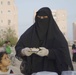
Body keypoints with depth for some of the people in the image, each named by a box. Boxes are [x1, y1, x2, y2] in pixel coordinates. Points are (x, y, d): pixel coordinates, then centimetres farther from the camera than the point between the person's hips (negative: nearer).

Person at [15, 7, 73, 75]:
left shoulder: (56, 33, -4)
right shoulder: (30, 32, 2)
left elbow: (63, 52, -13)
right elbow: (18, 47, 1)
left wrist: (48, 52, -28)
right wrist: (23, 51, -21)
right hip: (33, 69, 2)